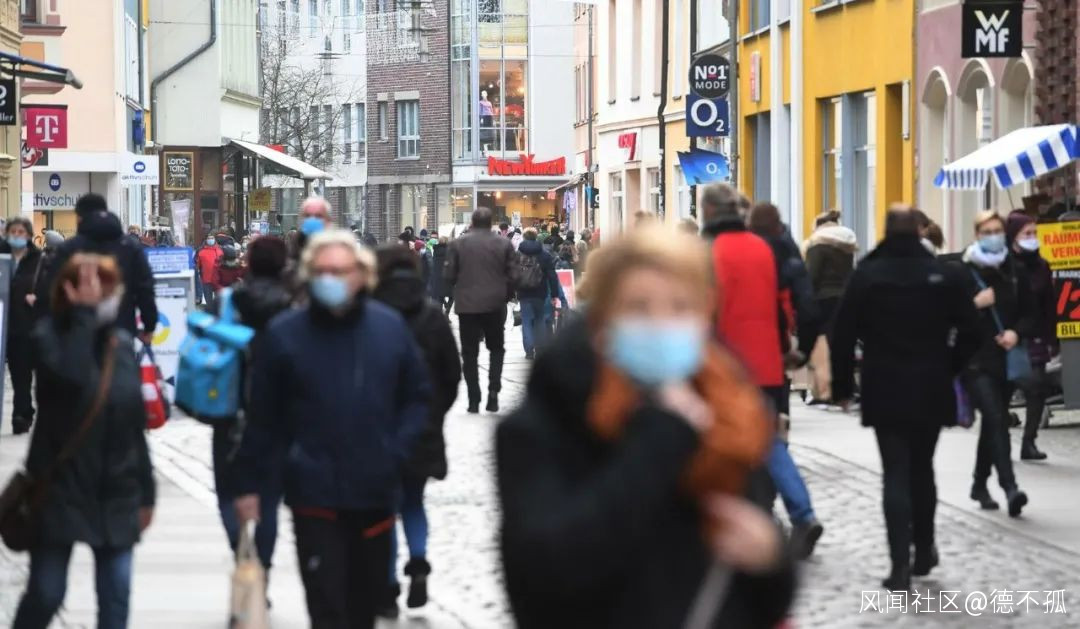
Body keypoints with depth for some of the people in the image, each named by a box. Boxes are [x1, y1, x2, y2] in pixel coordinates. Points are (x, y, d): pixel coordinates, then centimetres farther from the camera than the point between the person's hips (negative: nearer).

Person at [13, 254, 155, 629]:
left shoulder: (122, 342, 4)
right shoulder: (50, 335, -8)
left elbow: (136, 424, 10)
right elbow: (71, 374, -33)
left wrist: (145, 492, 10)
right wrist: (83, 314, -25)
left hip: (116, 494, 4)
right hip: (59, 488, -4)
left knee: (116, 597, 3)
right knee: (46, 593, 1)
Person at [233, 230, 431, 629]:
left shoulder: (390, 327, 0)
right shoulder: (285, 333, -6)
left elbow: (417, 396, 9)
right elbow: (263, 416, -1)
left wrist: (397, 450, -4)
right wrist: (248, 484, 0)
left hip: (375, 492, 3)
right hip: (314, 495, -3)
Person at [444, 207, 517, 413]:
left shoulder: (458, 244, -2)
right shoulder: (504, 244, -1)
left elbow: (449, 275, -2)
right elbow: (513, 276, -3)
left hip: (467, 304, -1)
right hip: (495, 305, 1)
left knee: (470, 353, 6)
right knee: (497, 349, 16)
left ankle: (474, 400, 3)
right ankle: (493, 389, -2)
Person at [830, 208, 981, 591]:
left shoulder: (867, 275, -4)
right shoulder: (942, 274, -1)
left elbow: (843, 334, -5)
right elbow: (969, 332, -1)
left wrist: (843, 385, 4)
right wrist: (948, 370, 12)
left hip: (885, 391, -1)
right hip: (931, 390, 2)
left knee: (896, 474, -2)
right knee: (922, 469, 17)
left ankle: (900, 566, -11)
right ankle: (924, 550, 25)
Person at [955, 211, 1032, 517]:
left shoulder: (1014, 271, 6)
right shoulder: (963, 272, -6)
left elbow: (1029, 313, 11)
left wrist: (1017, 332, -8)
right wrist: (975, 304, -20)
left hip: (1005, 359, 5)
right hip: (974, 360, -5)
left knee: (993, 422, 16)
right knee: (996, 419, -18)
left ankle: (980, 485, 32)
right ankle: (1010, 487, -27)